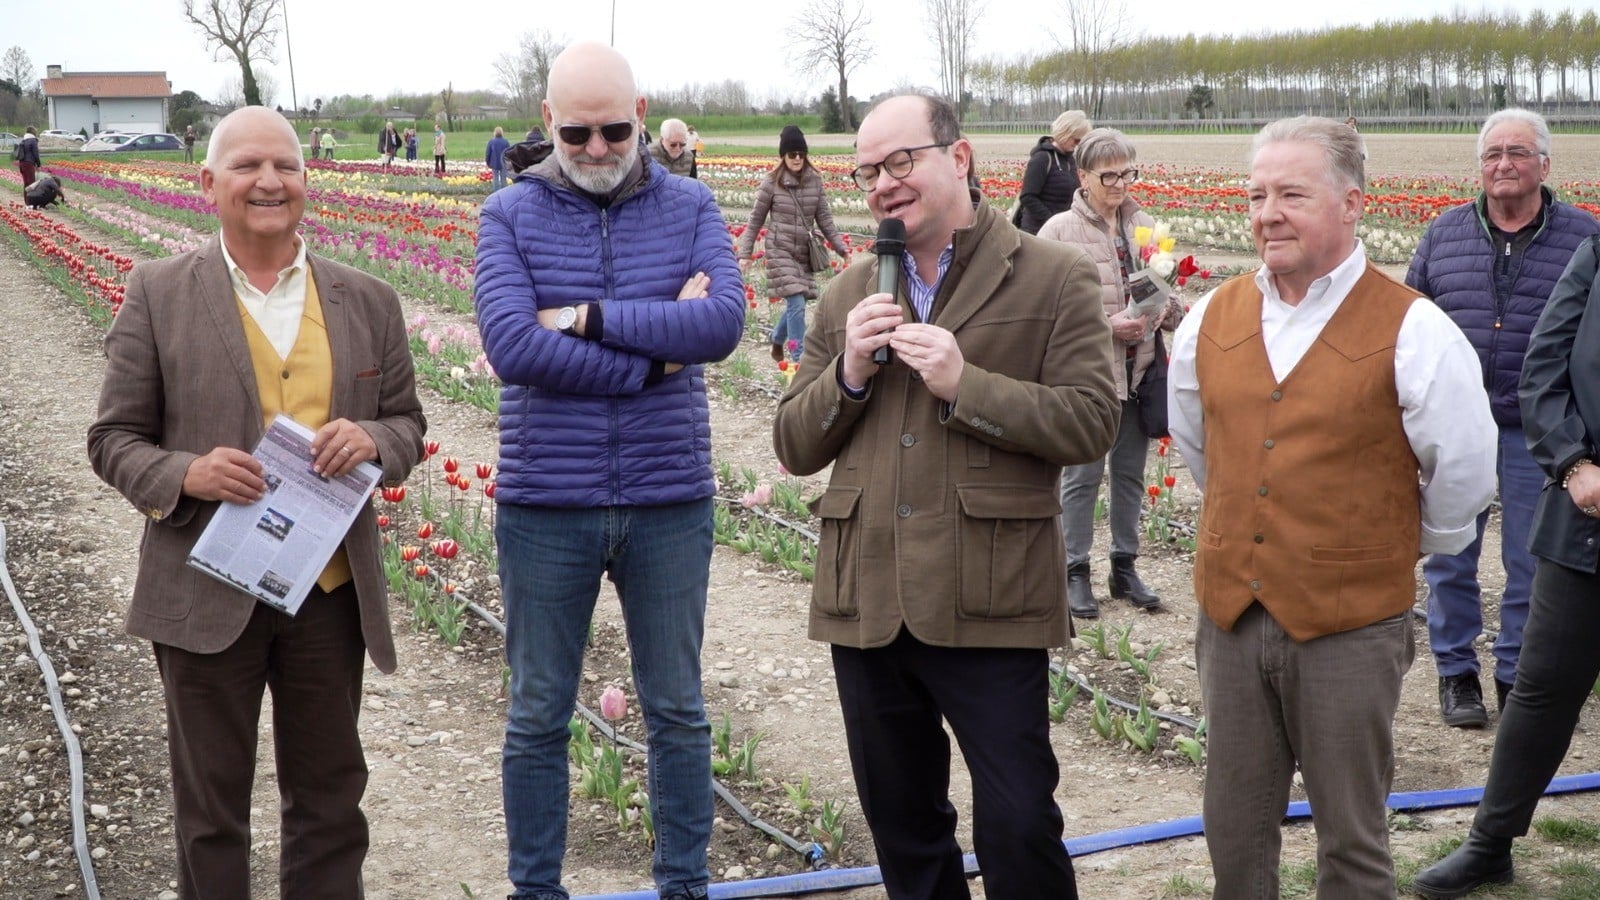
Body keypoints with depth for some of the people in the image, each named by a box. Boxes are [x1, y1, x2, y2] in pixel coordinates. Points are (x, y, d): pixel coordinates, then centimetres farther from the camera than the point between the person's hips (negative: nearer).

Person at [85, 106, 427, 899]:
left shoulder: (368, 301, 4)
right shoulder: (158, 293, -2)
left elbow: (407, 424, 11)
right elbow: (114, 440, 0)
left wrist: (373, 441, -13)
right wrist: (185, 474, -20)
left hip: (330, 591, 2)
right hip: (207, 592, -2)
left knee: (330, 799, 14)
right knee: (211, 807, 12)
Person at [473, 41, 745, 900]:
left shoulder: (690, 207, 1)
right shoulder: (509, 215, -3)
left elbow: (725, 321, -16)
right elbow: (511, 345, -19)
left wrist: (590, 319, -19)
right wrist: (658, 349, -17)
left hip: (670, 505, 1)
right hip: (544, 507, -1)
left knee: (677, 712, 14)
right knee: (538, 718, 12)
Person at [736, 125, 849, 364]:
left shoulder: (814, 181, 2)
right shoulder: (772, 183, -6)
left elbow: (824, 218, 7)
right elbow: (755, 221, 0)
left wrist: (840, 247, -1)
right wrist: (744, 254, -4)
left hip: (804, 252, 4)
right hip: (780, 251, -4)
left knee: (797, 302, 10)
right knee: (796, 303, -11)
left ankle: (776, 339, 38)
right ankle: (799, 357, -4)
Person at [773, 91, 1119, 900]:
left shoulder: (1054, 279, -2)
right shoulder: (850, 295, 12)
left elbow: (1090, 423, -10)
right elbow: (795, 447, 10)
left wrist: (964, 384, -19)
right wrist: (849, 372, -8)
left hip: (989, 608, -5)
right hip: (867, 605, 5)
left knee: (1017, 830, -2)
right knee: (902, 830, 17)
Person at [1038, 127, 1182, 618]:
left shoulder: (1145, 225, 7)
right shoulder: (1059, 230, -7)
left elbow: (1167, 289, 16)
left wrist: (1167, 308, -7)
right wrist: (1108, 325, -20)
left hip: (1140, 370, 5)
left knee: (1130, 472, 14)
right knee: (1082, 474, 2)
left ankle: (1124, 566, 27)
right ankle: (1076, 572, 14)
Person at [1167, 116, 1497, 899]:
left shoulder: (1413, 333, -11)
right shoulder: (1211, 320, 4)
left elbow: (1461, 478, -2)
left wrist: (1392, 549, 11)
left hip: (1351, 624, -4)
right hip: (1231, 616, 4)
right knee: (1234, 833, 15)